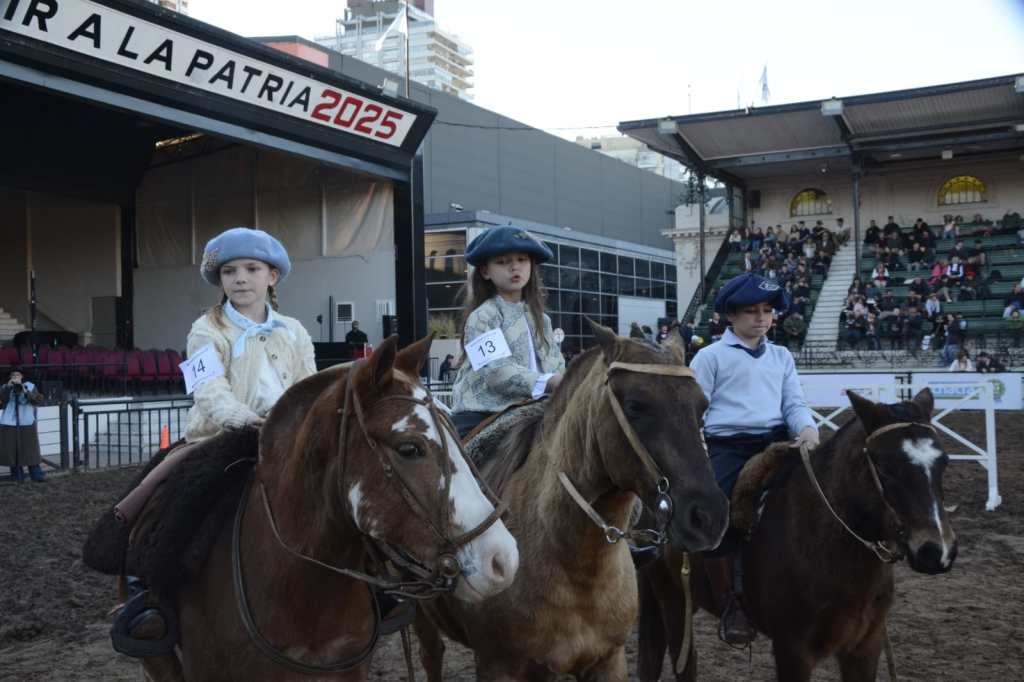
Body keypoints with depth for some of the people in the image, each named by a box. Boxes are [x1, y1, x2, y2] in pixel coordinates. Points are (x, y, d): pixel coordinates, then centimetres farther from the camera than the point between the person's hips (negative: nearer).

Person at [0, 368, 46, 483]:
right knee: (13, 450, 0)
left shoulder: (30, 386, 3)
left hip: (27, 424, 0)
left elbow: (39, 401, -8)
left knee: (31, 449, 0)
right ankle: (17, 476, 9)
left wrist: (26, 391, -18)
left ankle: (37, 475, 5)